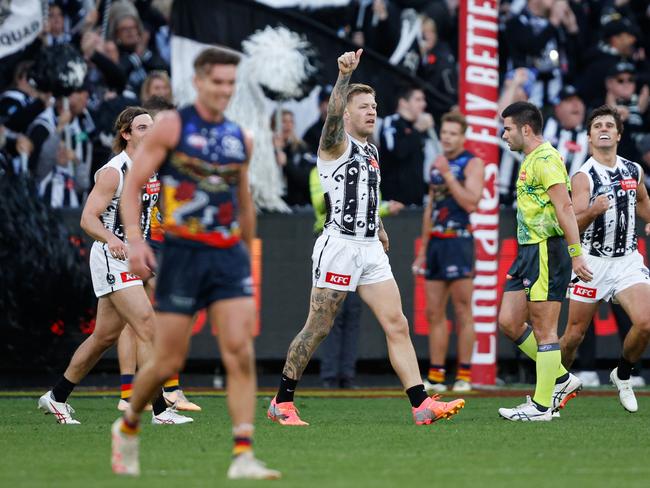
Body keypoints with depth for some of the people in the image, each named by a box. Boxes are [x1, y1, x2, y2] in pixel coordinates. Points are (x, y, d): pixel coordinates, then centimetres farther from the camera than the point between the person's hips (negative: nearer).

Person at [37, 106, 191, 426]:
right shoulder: (113, 172, -15)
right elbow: (88, 218, -20)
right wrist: (111, 239, -37)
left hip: (131, 258, 9)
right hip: (112, 259, -9)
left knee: (105, 336, 13)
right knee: (147, 328, -16)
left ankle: (56, 397, 26)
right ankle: (160, 410, -17)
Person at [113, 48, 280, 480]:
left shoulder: (241, 139, 12)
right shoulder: (171, 126, -2)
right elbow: (133, 184, -4)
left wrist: (248, 250, 25)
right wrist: (134, 238, -16)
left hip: (230, 254, 4)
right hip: (182, 254, -4)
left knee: (240, 353, -11)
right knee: (169, 363, 0)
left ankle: (243, 456, -13)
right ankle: (128, 427, 28)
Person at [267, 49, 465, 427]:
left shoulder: (371, 151, 17)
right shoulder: (336, 144, -5)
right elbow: (334, 113, -26)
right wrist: (344, 75, -41)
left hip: (371, 249, 7)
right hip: (339, 247, -7)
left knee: (397, 325, -1)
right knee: (317, 329, -3)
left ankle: (422, 404, -4)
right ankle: (282, 402, 9)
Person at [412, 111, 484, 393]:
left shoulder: (472, 164, -4)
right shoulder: (437, 164, 17)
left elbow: (470, 202, -17)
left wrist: (447, 174, -16)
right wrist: (423, 248, 20)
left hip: (458, 241, -7)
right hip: (435, 242, 7)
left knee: (462, 310, -5)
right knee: (434, 312, 6)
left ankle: (464, 376, -3)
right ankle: (435, 376, 9)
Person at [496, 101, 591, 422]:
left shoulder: (545, 158, -13)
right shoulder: (530, 160, 19)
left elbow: (564, 208, -20)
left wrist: (575, 253, -25)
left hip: (546, 250, -10)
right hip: (529, 251, 10)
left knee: (543, 328, -5)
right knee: (509, 323, 9)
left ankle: (542, 405, -1)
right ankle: (562, 380, 19)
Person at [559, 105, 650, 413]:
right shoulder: (583, 177, -10)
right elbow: (574, 224, -19)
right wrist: (593, 211, -38)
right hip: (593, 261, -3)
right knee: (575, 334, 3)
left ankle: (622, 376, 10)